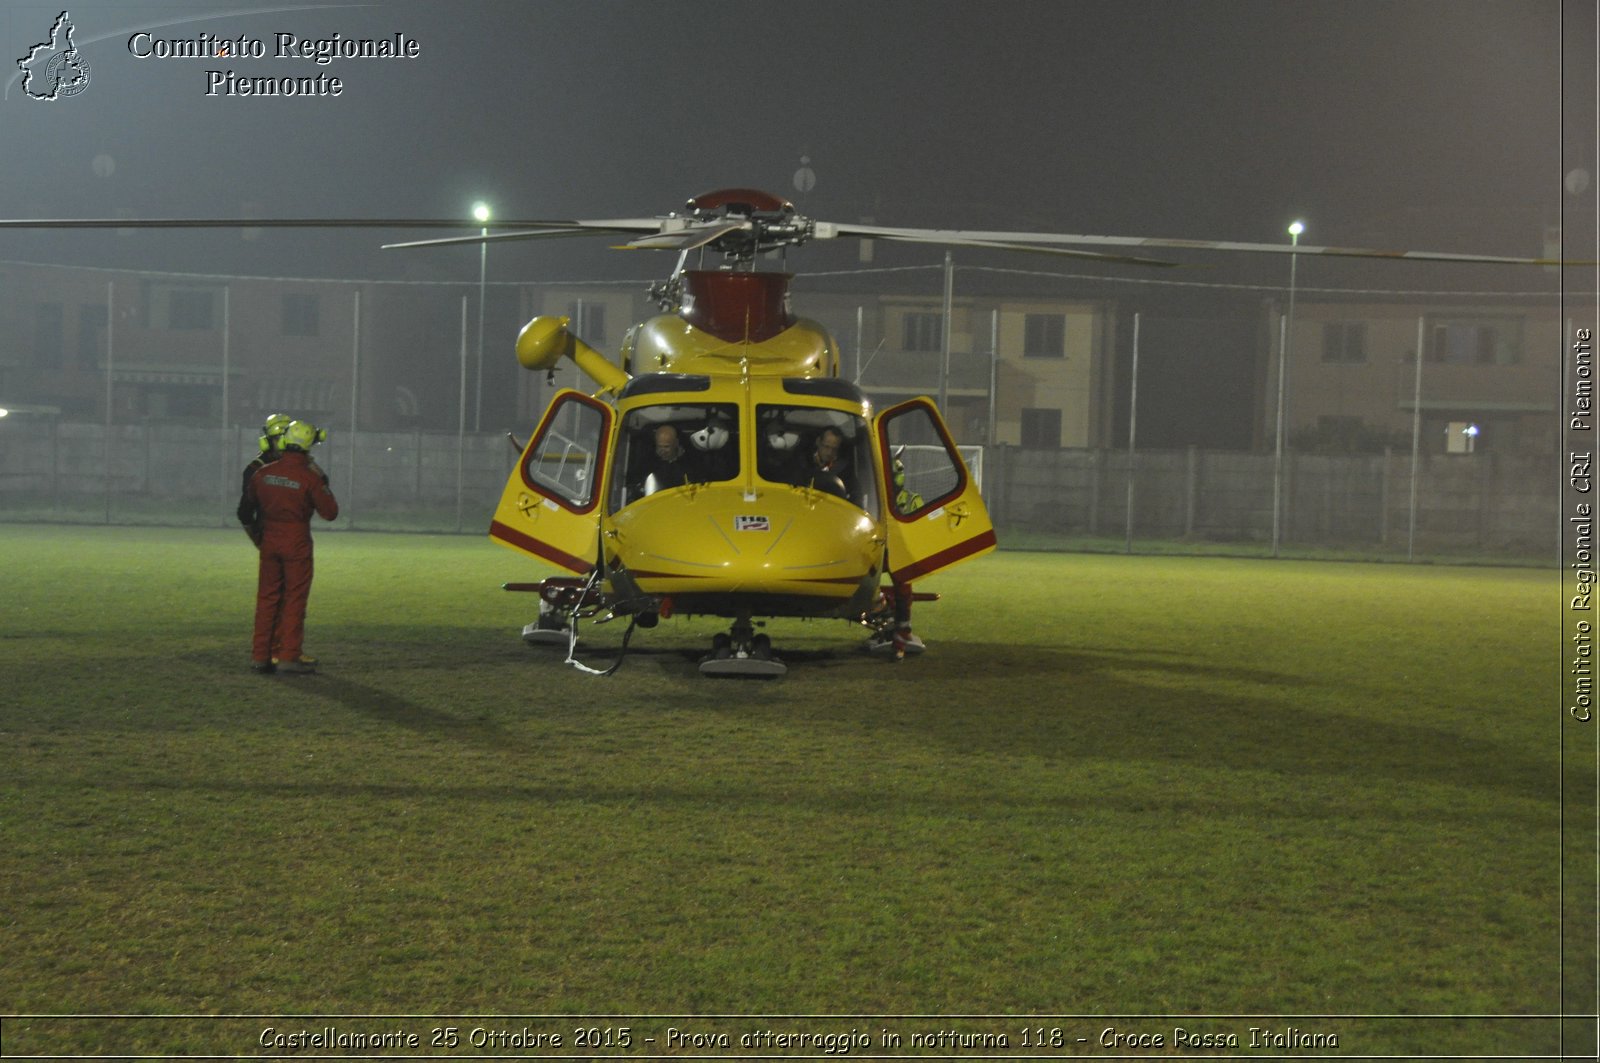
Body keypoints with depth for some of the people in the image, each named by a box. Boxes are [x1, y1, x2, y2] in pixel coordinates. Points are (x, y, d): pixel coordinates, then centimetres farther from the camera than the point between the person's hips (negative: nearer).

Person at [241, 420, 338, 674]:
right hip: (297, 543, -4)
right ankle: (289, 655, 1)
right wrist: (323, 484, 4)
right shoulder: (309, 477, -13)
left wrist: (254, 528, 33)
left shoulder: (263, 473, 2)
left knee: (267, 598, 10)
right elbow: (330, 512, -7)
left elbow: (245, 509, 13)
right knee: (294, 599, 2)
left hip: (269, 542, 4)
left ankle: (260, 656, 11)